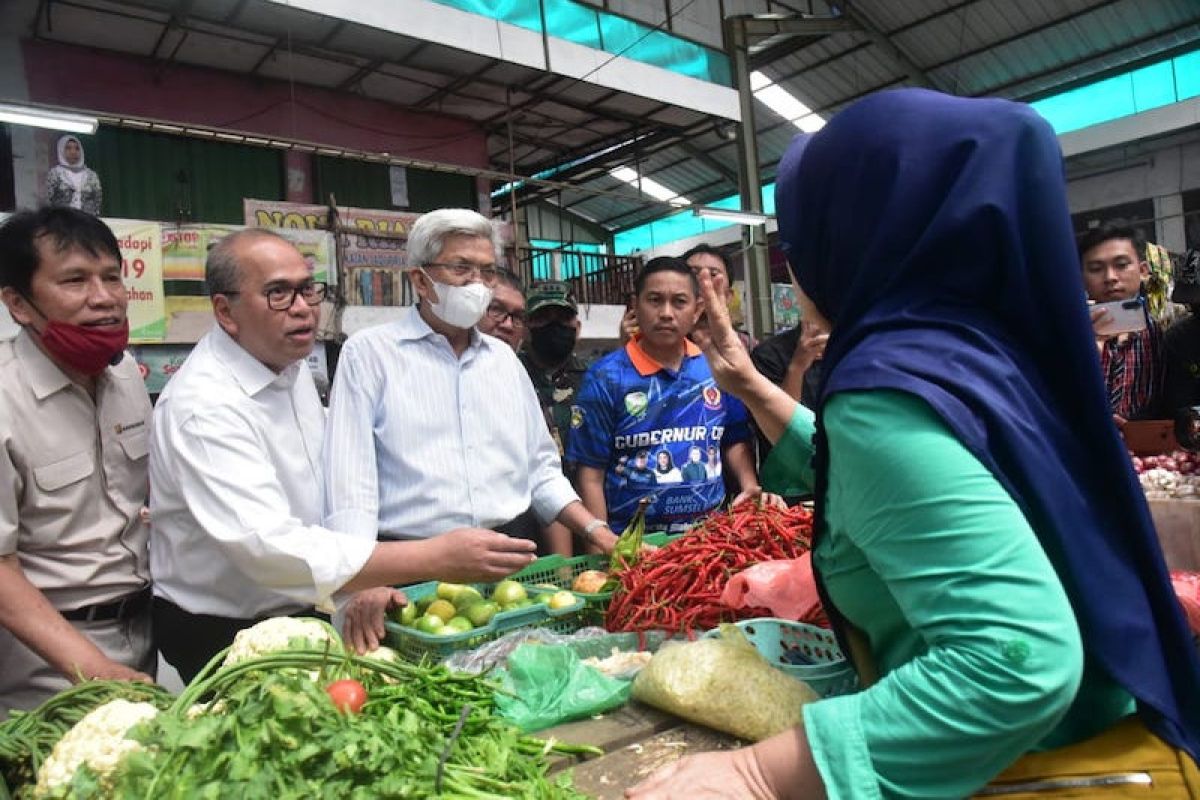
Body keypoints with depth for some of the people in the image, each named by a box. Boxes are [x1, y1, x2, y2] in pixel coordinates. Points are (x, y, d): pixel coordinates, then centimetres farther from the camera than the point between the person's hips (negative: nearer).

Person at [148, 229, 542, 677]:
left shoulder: (293, 368, 5)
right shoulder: (204, 405, -24)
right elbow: (268, 545, -35)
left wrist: (361, 581, 2)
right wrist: (437, 559, -38)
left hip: (304, 612, 7)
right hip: (223, 638, -7)